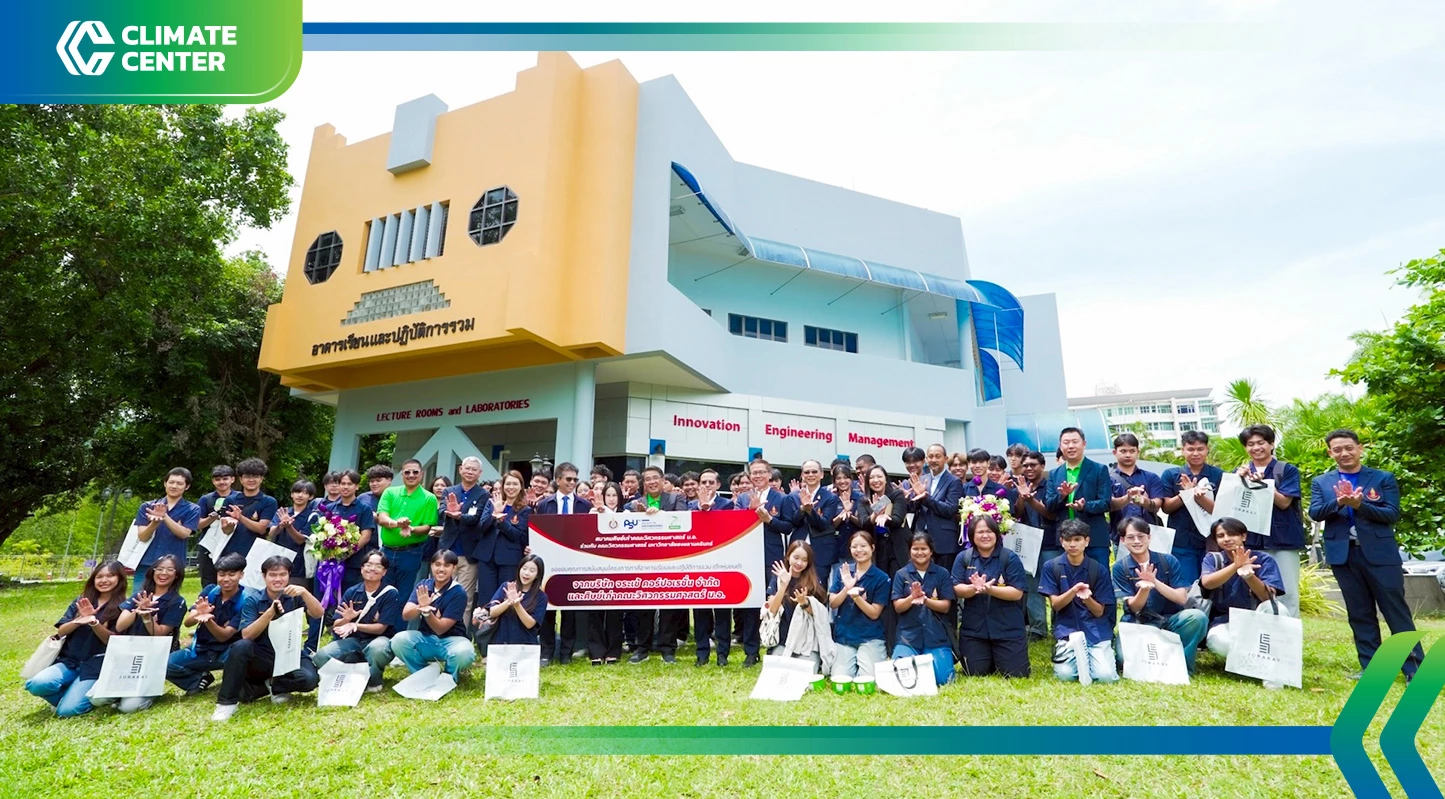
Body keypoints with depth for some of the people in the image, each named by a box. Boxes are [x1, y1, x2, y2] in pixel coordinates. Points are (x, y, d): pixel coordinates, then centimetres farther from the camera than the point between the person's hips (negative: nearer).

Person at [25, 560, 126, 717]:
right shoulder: (81, 601, 10)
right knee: (36, 685, -26)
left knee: (66, 710, -19)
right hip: (69, 660, 4)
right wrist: (80, 619, -15)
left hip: (96, 665, -4)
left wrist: (94, 623, -25)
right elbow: (60, 632, 5)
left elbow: (112, 641, -9)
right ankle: (70, 693, 4)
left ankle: (90, 695, 14)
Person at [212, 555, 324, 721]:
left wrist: (304, 592, -35)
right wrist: (270, 612, -29)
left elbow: (318, 614, -19)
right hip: (261, 658, 0)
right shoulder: (252, 600, -3)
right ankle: (227, 702, -16)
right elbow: (246, 636, -13)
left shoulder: (294, 597, -2)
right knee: (241, 646, -31)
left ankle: (273, 685, 1)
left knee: (309, 679, -29)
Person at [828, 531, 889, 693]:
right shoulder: (842, 571, 3)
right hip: (843, 635, 2)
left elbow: (874, 613, -8)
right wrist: (847, 588, -19)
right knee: (839, 682, -12)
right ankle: (853, 661, 19)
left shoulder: (881, 578, -5)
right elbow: (832, 604, -1)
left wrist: (856, 596, -25)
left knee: (867, 682, -17)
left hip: (870, 637, -2)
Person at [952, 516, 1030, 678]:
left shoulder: (1010, 558, -6)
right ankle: (990, 660, 38)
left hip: (1008, 629, -1)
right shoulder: (963, 558, 0)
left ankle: (999, 659, 32)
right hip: (973, 630, 2)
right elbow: (957, 590, -6)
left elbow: (1017, 593, -13)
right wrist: (974, 588, -28)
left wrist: (989, 589, -27)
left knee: (1016, 673, -2)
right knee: (976, 674, 4)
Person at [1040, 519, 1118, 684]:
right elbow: (1055, 604, -4)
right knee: (1066, 675, -19)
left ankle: (1089, 656, 15)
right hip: (1067, 629, -1)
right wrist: (1073, 591, -22)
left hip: (1096, 630, 1)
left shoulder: (1099, 570, -1)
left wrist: (1087, 598, -23)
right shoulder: (1051, 567, -2)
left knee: (1106, 676, -17)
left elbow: (1099, 612, -1)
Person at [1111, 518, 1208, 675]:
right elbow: (1134, 608, -7)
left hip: (1171, 620, 2)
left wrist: (1155, 582, -23)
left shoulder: (1169, 561, 1)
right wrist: (1144, 588, -29)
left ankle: (1181, 663, -14)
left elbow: (1182, 598, -6)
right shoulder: (1120, 568, -2)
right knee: (1126, 656, -33)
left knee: (1198, 617, -31)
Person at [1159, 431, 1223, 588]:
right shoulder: (1170, 474, 4)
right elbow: (1166, 507, -2)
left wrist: (1199, 497, -24)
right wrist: (1185, 493, -20)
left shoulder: (1218, 475, 3)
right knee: (1186, 587, 0)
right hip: (1181, 542, -1)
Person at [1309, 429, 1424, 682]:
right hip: (1343, 555, 2)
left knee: (1396, 611, 1)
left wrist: (1359, 504, -20)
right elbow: (1315, 513, -4)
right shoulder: (1320, 482, 8)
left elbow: (1393, 514, -5)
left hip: (1380, 553, -1)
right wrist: (1338, 502, -22)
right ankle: (1371, 667, 16)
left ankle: (1415, 669, 9)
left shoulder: (1383, 478, 4)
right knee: (1359, 614, 8)